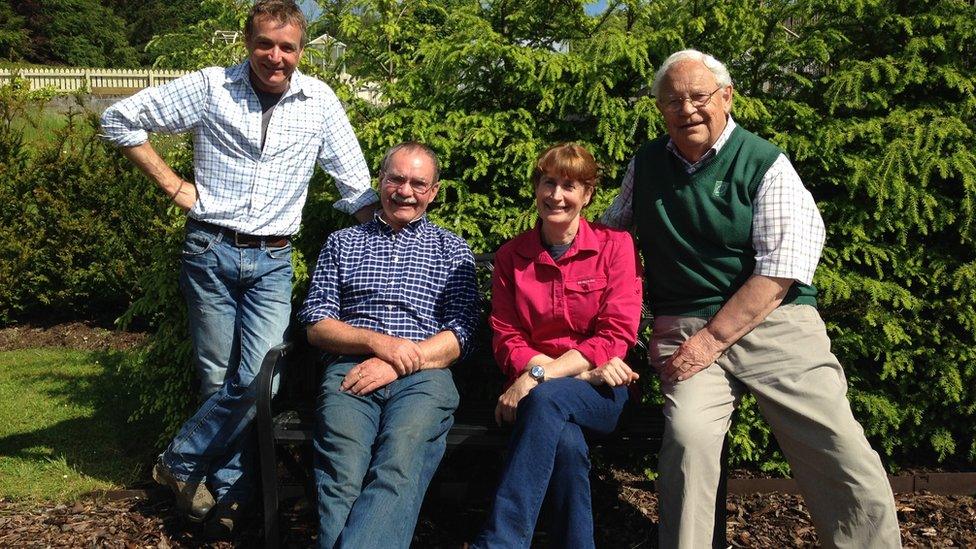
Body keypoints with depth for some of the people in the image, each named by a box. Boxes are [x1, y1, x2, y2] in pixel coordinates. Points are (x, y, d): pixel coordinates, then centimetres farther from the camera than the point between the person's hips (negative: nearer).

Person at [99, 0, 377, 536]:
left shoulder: (319, 100, 2)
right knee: (219, 381, 3)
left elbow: (356, 186, 6)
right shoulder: (210, 86, -2)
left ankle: (181, 462, 14)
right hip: (211, 251, -1)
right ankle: (230, 498, 20)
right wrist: (171, 184, 0)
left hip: (273, 261, 1)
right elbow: (120, 119, 5)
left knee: (259, 380, -8)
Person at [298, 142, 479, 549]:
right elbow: (315, 324, 14)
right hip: (350, 370, 1)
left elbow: (461, 335, 8)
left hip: (424, 375, -1)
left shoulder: (453, 250, 21)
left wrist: (397, 364, -8)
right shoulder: (341, 244, 24)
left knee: (399, 467, -32)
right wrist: (377, 341, -5)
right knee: (342, 474, -29)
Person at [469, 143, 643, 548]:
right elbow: (507, 340, 3)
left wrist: (543, 374, -19)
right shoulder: (510, 256, 8)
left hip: (601, 392, -1)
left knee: (548, 399, -36)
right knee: (565, 441, -36)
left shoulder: (615, 246, 1)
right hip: (536, 392, 1)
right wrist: (580, 368, -13)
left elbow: (617, 335, -8)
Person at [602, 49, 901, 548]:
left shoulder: (764, 164, 2)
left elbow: (782, 267, -7)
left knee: (848, 460, -16)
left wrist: (713, 339, -12)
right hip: (685, 330, 2)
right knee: (689, 438, -28)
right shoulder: (645, 164, 14)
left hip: (774, 322, -1)